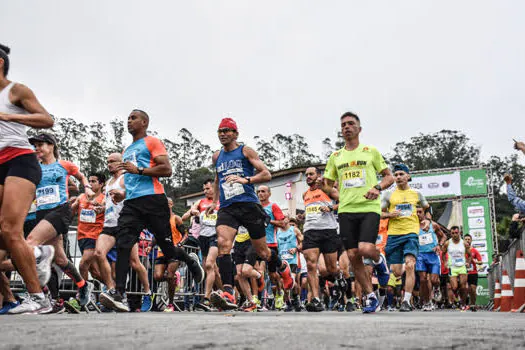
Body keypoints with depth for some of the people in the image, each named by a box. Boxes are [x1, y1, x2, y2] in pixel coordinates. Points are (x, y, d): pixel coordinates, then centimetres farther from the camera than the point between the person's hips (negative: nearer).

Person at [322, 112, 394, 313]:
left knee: (365, 249, -22)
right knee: (353, 256, -1)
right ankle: (371, 297, 11)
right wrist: (339, 197, 1)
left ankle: (379, 260, 14)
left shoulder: (370, 151, 8)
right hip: (346, 211, 4)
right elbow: (327, 185, 21)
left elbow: (389, 177, 11)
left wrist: (377, 188, -10)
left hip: (369, 208, -3)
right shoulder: (335, 157, 15)